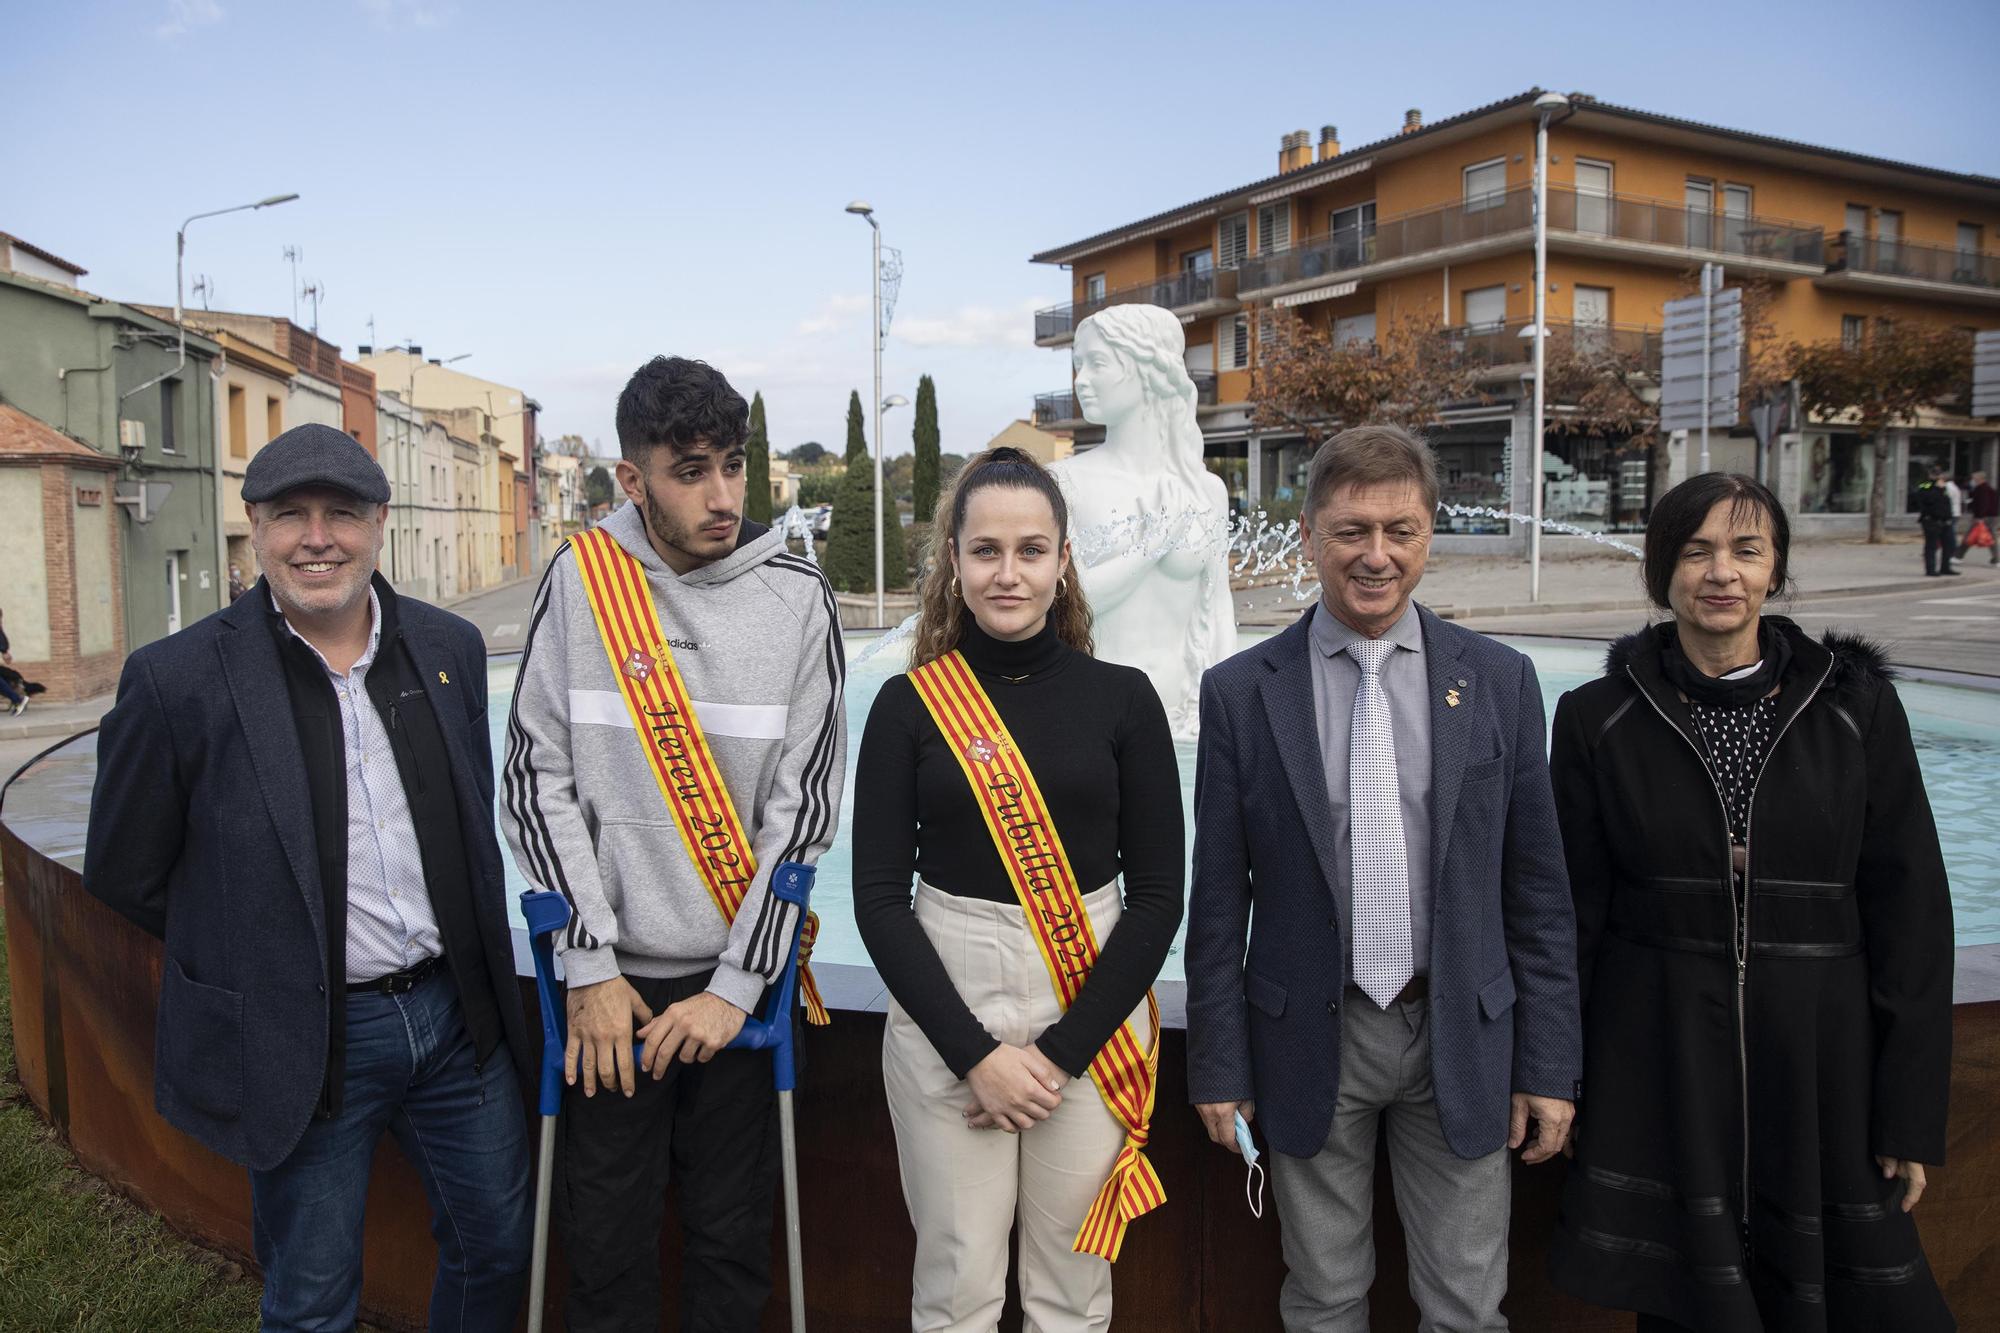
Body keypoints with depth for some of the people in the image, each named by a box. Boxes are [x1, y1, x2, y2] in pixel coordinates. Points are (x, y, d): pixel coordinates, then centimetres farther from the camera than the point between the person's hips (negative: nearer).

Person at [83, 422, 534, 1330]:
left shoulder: (450, 648, 0)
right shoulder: (180, 679, -13)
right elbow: (124, 873, -2)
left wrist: (454, 956, 12)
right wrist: (252, 953, 4)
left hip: (457, 1015, 4)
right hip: (303, 1046, -3)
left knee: (496, 1245, 19)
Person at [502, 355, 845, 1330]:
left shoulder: (796, 595, -4)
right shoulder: (580, 579, -3)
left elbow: (804, 800, -5)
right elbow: (539, 777, -3)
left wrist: (737, 983, -8)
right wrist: (590, 966, -7)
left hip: (740, 977, 0)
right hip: (613, 978, 0)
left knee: (733, 1238, 12)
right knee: (606, 1241, 9)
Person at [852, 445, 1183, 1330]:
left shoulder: (1122, 698, -1)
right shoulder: (909, 704, -2)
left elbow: (1158, 892, -2)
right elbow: (879, 896, -4)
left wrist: (1063, 1049, -9)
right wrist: (974, 1052, -11)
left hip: (1092, 1020, 1)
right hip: (943, 1016, 0)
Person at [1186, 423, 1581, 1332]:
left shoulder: (1500, 680, -1)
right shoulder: (1241, 692, -5)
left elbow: (1537, 889, 2)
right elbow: (1218, 899, -1)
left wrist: (1550, 1062, 1)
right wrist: (1218, 1065, -1)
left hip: (1459, 1041, 1)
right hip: (1310, 1045, -1)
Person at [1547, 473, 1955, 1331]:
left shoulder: (1853, 705, -1)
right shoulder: (1597, 720, -3)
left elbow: (1910, 906, 0)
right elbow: (1570, 912, 1)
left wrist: (1913, 1110, -2)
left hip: (1820, 1060, 1)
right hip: (1658, 1065, 0)